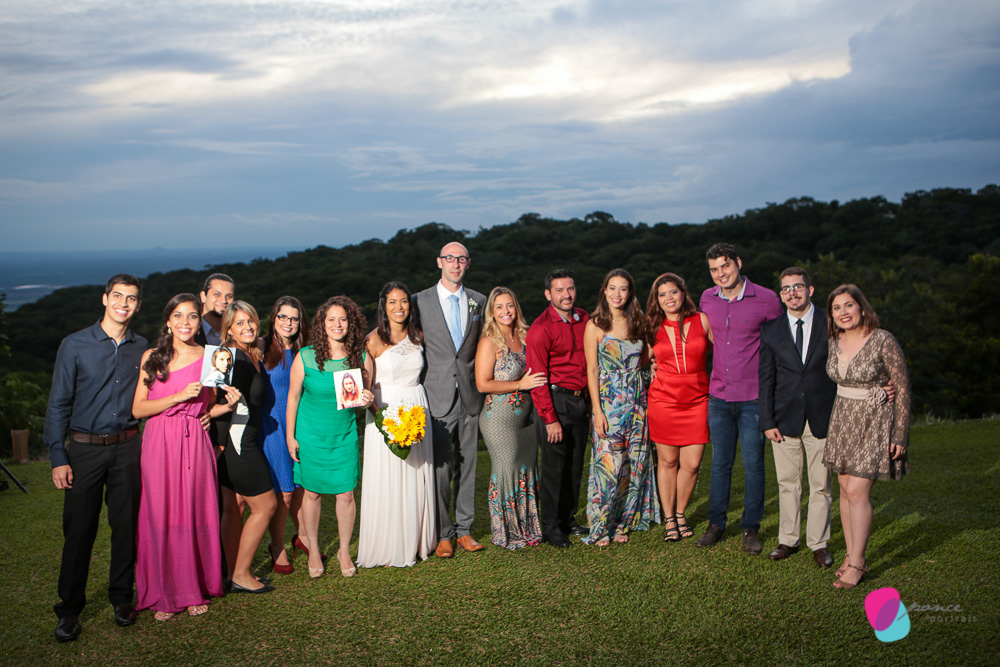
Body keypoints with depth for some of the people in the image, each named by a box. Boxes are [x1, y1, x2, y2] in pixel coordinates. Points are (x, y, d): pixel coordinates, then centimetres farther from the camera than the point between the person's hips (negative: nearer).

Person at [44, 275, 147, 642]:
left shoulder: (142, 348, 5)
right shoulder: (74, 345, -2)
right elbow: (58, 404, -1)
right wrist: (58, 457, -5)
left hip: (128, 447, 2)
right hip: (85, 448, -2)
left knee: (126, 524, 8)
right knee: (79, 529, 2)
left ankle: (122, 597, 24)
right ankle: (69, 608, 17)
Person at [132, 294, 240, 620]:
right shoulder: (152, 357, 3)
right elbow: (138, 409, -2)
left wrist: (229, 404, -9)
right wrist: (179, 396, -12)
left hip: (194, 444, 0)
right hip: (159, 445, 0)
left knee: (195, 515, 3)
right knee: (161, 516, 2)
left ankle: (195, 590, 19)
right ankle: (164, 594, 16)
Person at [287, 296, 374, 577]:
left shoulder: (359, 357, -5)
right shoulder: (305, 357, -11)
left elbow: (365, 394, 8)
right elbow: (293, 398, -2)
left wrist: (368, 400, -16)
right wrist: (290, 436, -1)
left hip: (345, 435, 1)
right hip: (311, 434, -1)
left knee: (346, 493, 3)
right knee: (312, 492, 9)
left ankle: (344, 550, 24)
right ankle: (313, 550, 29)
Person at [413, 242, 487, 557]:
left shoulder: (478, 301, 9)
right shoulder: (420, 301, 1)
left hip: (470, 396, 3)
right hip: (438, 397, -3)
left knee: (467, 465, 8)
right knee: (440, 467, -3)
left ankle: (464, 528, 20)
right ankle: (442, 534, 9)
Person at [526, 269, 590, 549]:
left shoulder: (584, 320, 8)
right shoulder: (540, 329, -11)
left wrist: (592, 405, 13)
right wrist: (550, 419, -15)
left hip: (580, 400, 6)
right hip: (555, 401, -6)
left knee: (575, 465, 12)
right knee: (554, 465, 0)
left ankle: (568, 519, 25)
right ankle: (551, 526, 13)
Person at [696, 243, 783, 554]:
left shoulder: (766, 299, -8)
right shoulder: (707, 299, 4)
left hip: (753, 397, -3)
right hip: (719, 396, 3)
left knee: (753, 464, 3)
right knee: (720, 463, 10)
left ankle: (751, 528, 17)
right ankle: (716, 525, 21)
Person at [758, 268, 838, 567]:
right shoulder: (771, 330, 3)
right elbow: (766, 380, 5)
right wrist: (768, 422, -1)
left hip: (823, 419, -1)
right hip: (785, 419, 1)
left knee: (821, 485, 7)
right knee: (787, 483, 10)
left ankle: (819, 544, 20)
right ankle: (788, 539, 23)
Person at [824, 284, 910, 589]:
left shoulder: (883, 341, -14)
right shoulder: (835, 341, 3)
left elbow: (902, 388, -10)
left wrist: (900, 434, -12)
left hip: (874, 420, -6)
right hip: (843, 419, 6)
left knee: (857, 491, -10)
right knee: (845, 489, 7)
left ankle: (857, 563, 0)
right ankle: (853, 554, 18)